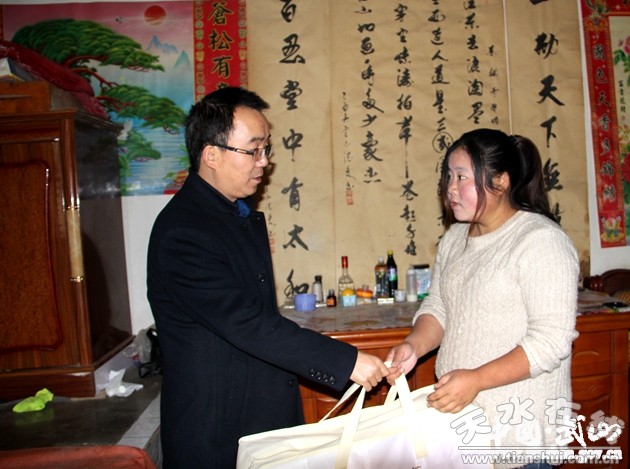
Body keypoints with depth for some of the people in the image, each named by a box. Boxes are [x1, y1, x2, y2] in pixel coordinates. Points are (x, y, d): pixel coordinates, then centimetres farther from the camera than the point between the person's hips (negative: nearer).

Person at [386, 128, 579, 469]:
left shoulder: (541, 239, -15)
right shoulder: (455, 237, 6)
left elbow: (552, 339, -19)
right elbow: (437, 307, 9)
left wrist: (476, 379, -26)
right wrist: (415, 345, -11)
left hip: (519, 418, -6)